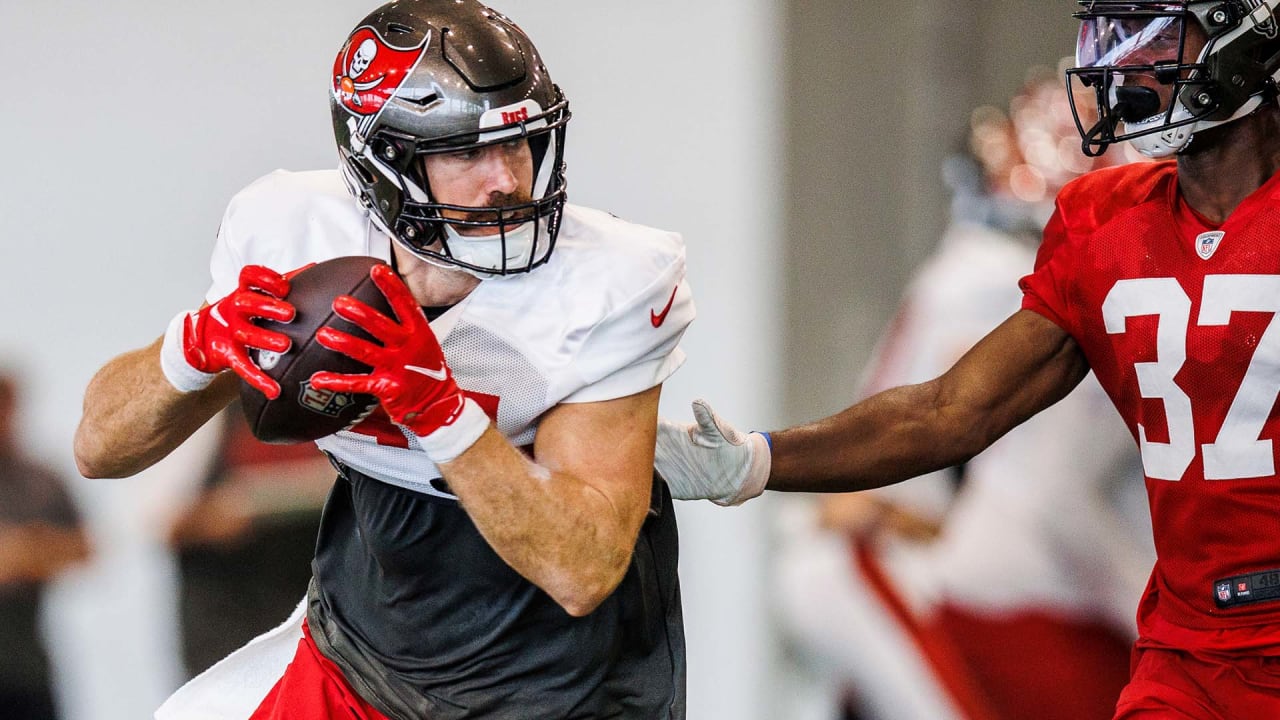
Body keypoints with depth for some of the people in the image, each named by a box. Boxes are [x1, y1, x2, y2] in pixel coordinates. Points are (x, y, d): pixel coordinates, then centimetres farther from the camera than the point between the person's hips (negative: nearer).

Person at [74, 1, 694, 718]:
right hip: (360, 655, 4)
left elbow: (583, 574, -27)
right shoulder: (296, 240, -14)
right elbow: (100, 448, -9)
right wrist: (199, 344, -30)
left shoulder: (604, 289, -23)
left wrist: (440, 409, -40)